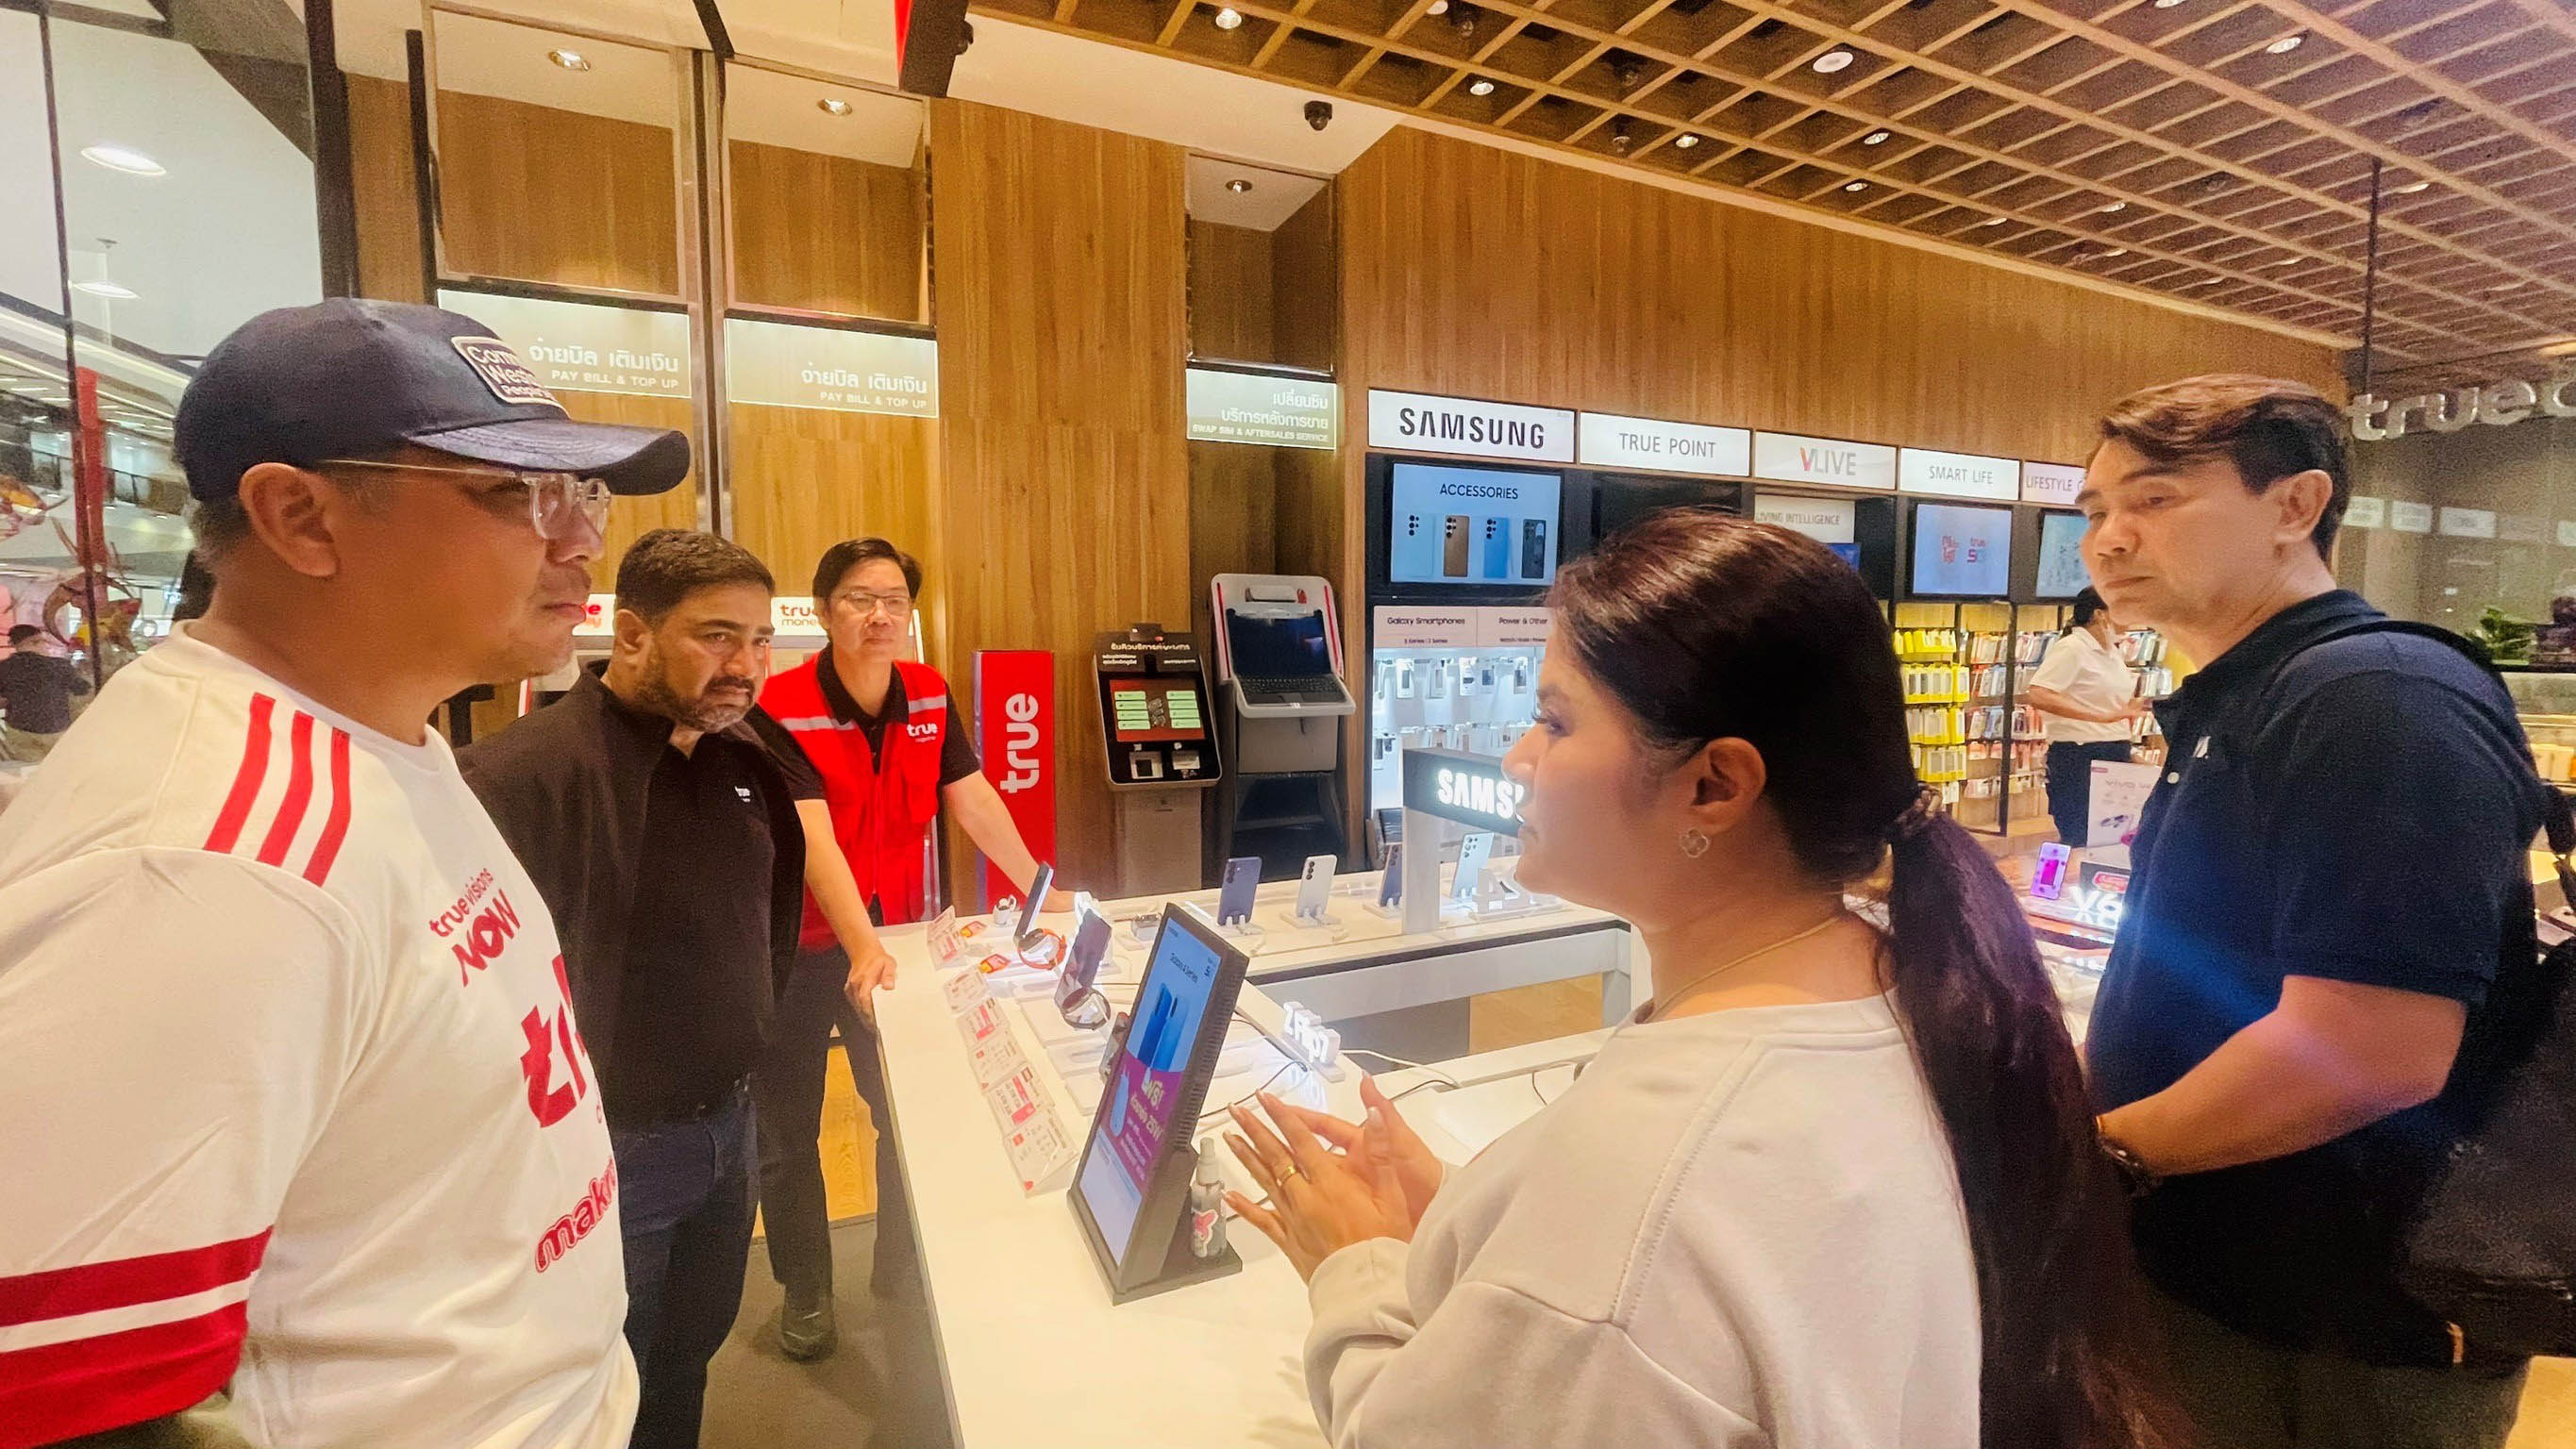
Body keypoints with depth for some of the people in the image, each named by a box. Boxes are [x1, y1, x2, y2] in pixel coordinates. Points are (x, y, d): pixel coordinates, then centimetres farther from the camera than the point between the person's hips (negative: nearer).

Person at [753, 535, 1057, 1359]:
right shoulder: (784, 706, -19)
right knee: (788, 1131, 12)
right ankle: (805, 1292, 34)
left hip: (898, 933, 4)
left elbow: (973, 801, -3)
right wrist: (861, 945, -39)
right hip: (799, 946, -4)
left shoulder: (930, 697, -4)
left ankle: (901, 1268, 36)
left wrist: (1044, 893, -8)